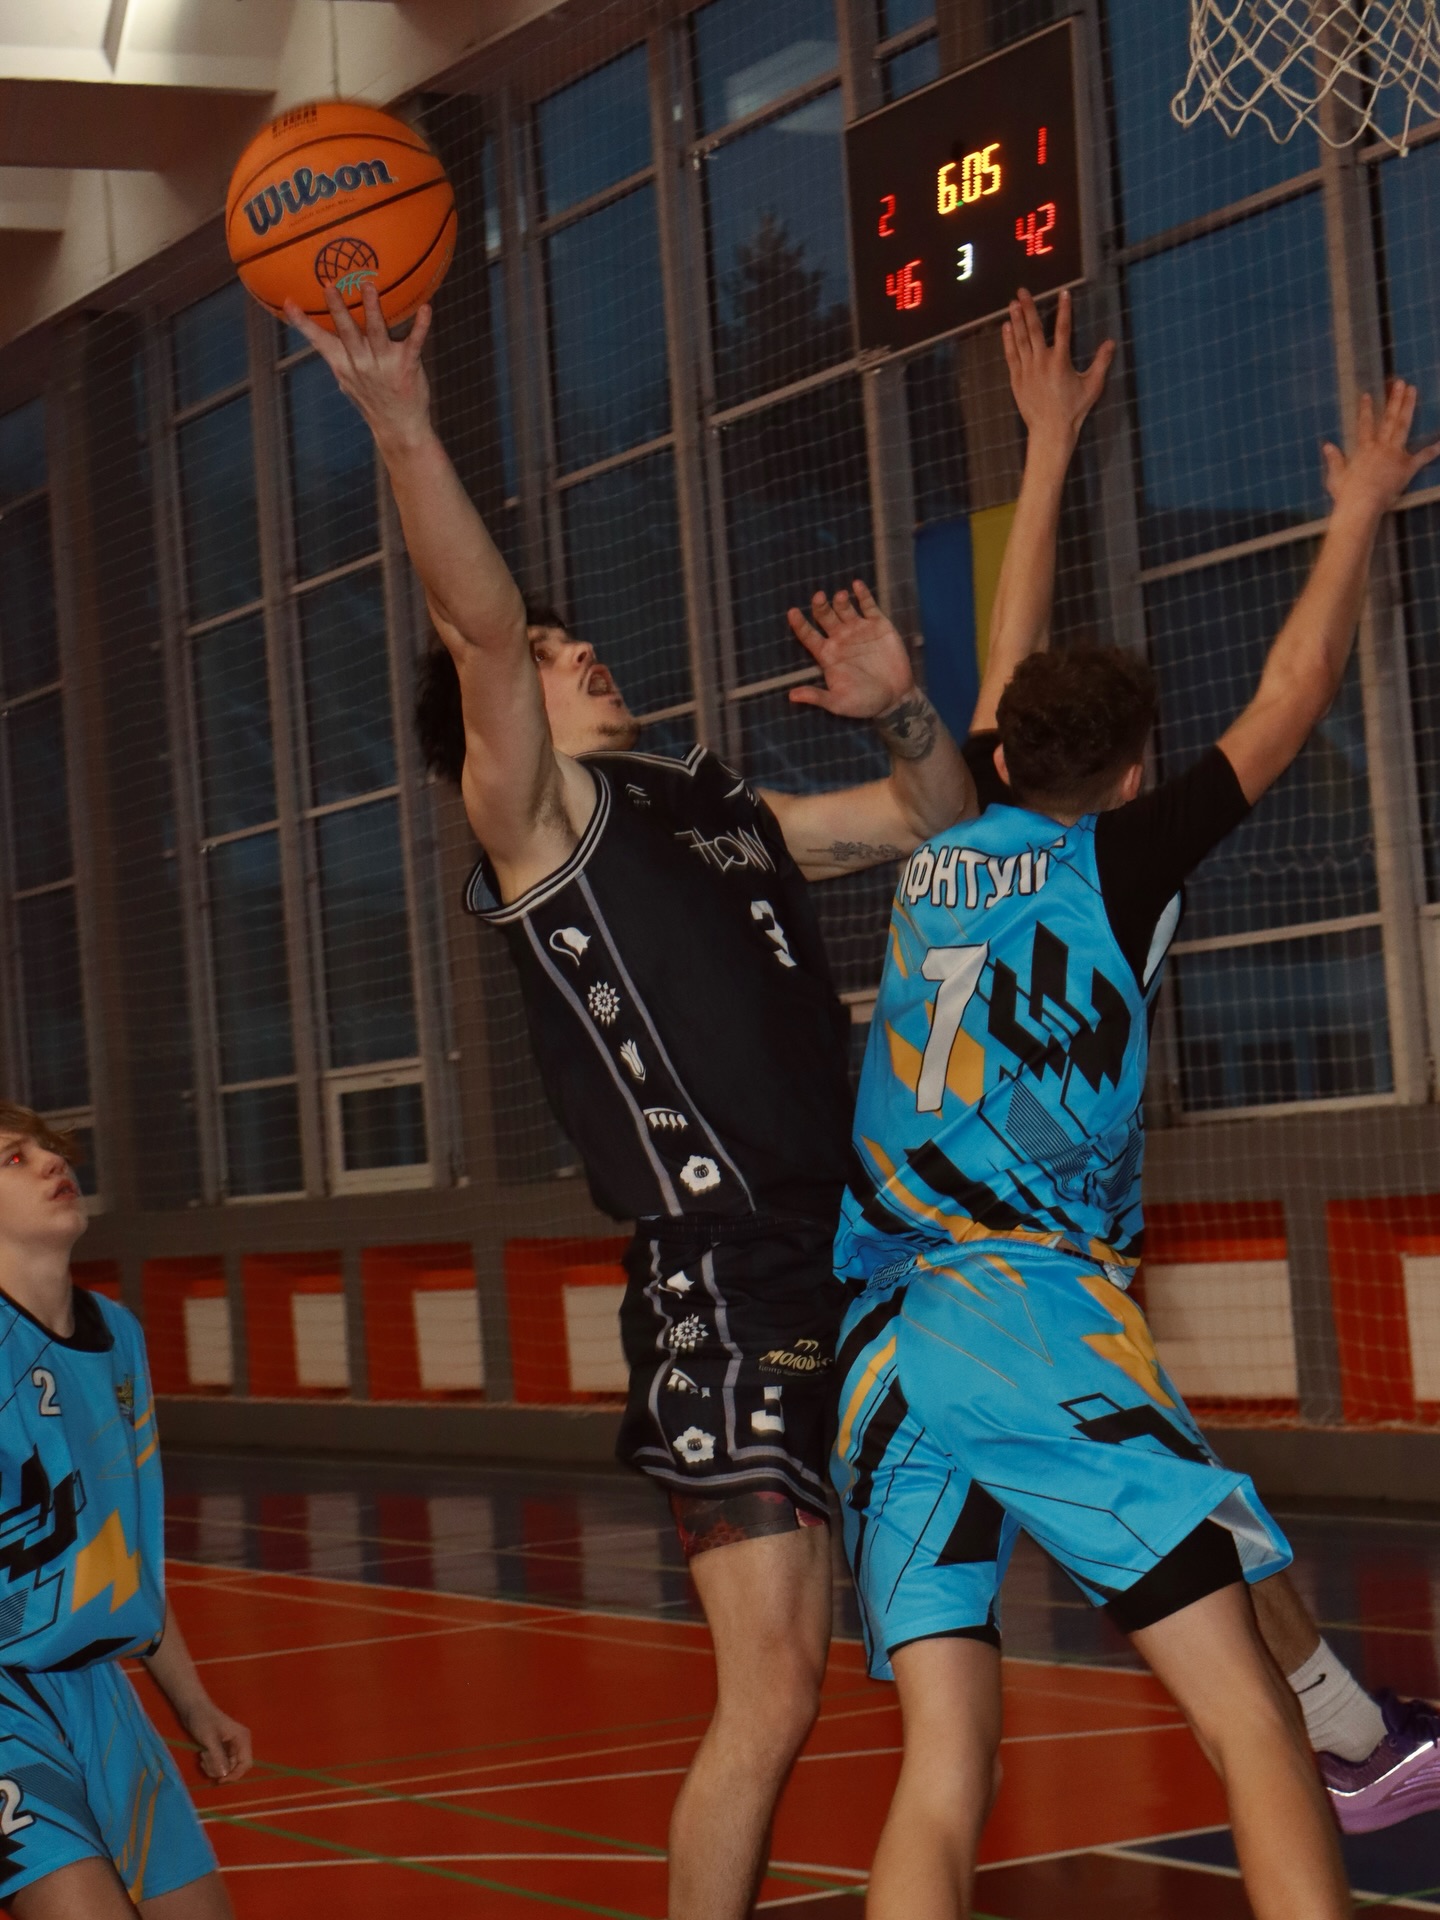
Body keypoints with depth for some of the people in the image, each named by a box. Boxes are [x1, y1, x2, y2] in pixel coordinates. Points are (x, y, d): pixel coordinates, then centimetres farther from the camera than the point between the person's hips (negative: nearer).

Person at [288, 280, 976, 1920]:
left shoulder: (728, 817, 20)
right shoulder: (539, 819, -1)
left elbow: (937, 821, 30)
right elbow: (477, 629, -18)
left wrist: (899, 710, 10)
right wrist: (403, 429, -30)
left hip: (861, 1263, 7)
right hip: (728, 1296, -7)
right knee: (773, 1694, -9)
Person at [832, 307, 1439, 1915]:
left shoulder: (944, 853, 19)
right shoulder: (1114, 859, 5)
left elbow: (1012, 685, 36)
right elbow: (1287, 707, 15)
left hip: (877, 1349, 6)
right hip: (1036, 1315, -6)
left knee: (941, 1771, 1)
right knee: (1248, 1721, -8)